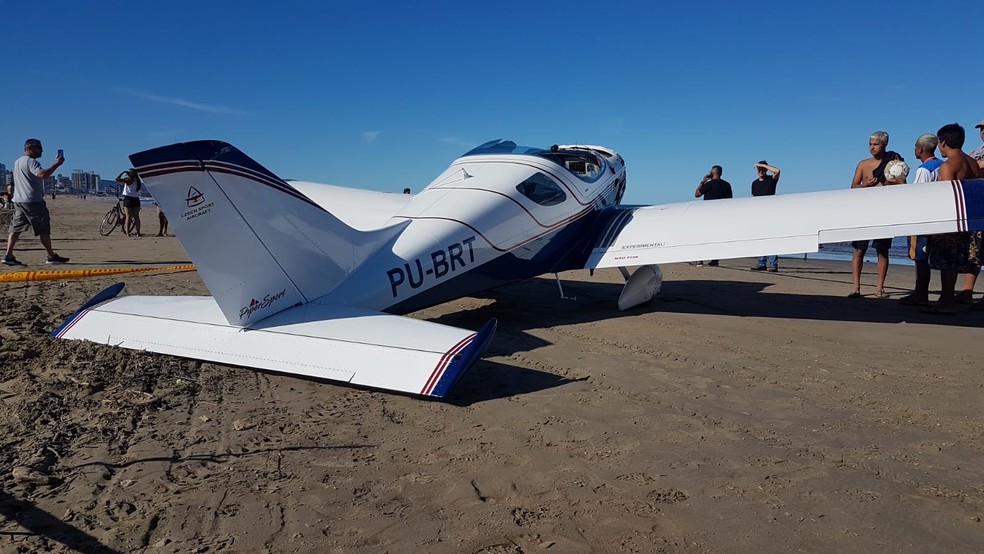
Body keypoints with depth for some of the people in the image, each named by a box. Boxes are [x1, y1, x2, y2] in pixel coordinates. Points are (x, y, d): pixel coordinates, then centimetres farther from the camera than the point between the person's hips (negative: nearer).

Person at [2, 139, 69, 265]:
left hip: (18, 200, 9)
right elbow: (42, 174, -28)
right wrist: (56, 164, -23)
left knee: (16, 228, 6)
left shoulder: (18, 162, 21)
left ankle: (8, 255, -1)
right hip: (33, 201, -9)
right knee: (44, 229, -3)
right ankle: (51, 256, 1)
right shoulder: (31, 162, -11)